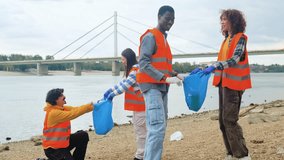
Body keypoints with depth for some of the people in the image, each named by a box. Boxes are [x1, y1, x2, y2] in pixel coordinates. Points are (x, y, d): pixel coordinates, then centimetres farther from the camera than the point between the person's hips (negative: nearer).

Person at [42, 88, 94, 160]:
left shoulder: (62, 108, 4)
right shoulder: (53, 113, -25)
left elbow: (75, 109, 0)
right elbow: (72, 114, -29)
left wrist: (91, 106, -11)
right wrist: (89, 107, -25)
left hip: (63, 142, 10)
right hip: (53, 148, -9)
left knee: (83, 135, 7)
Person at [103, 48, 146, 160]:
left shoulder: (136, 69, -15)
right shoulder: (132, 70, 16)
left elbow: (126, 85, -21)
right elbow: (124, 83, 16)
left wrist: (112, 94, -18)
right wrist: (110, 90, 8)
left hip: (141, 104, -10)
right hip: (138, 104, 10)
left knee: (140, 129, -4)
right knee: (139, 128, 14)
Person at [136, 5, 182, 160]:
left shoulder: (163, 38, 20)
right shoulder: (150, 36, -8)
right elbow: (143, 63, -18)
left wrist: (172, 73, 4)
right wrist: (165, 78, -24)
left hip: (161, 86, 9)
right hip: (152, 86, -9)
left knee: (160, 126, 10)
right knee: (157, 127, -17)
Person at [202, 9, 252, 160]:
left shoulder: (240, 38, -7)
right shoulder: (227, 39, 17)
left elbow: (234, 59, -22)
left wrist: (214, 67, -32)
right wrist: (204, 69, 14)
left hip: (233, 83, -8)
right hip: (223, 82, 8)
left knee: (229, 120, -11)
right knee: (223, 120, 8)